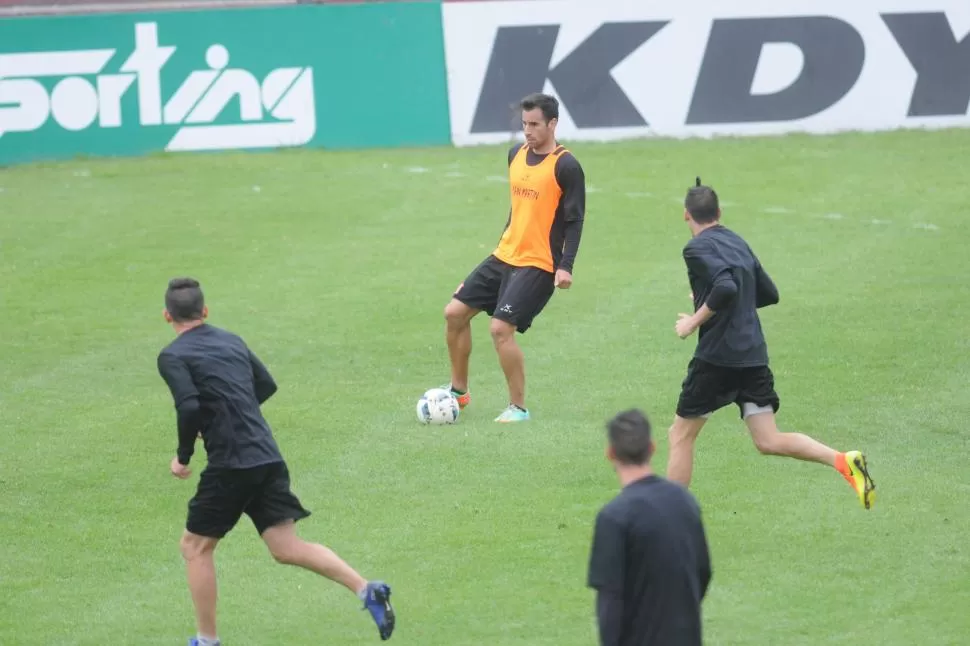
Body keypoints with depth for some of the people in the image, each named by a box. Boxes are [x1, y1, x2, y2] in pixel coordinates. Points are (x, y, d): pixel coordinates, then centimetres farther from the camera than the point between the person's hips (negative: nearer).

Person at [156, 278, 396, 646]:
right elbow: (267, 385, 26)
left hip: (230, 466, -6)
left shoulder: (172, 357, -5)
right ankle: (366, 589, -11)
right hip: (268, 459, 6)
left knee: (195, 547, 11)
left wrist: (183, 457, -5)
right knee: (286, 548, 6)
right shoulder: (231, 341, 17)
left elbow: (189, 408, -19)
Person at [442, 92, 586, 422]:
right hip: (504, 256, 8)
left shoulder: (566, 166, -13)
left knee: (500, 327, -19)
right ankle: (458, 390, 21)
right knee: (454, 312, 5)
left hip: (538, 265, -8)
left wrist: (565, 265, -19)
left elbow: (575, 219, -12)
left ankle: (518, 408, -4)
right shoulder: (516, 154, 9)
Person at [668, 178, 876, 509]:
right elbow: (769, 293, 22)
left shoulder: (698, 248, -9)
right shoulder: (737, 243, 16)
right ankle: (844, 461, -13)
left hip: (717, 356, -7)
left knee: (681, 435, 7)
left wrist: (695, 320, -15)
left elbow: (726, 287, -26)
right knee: (769, 441, 6)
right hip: (754, 356, 7)